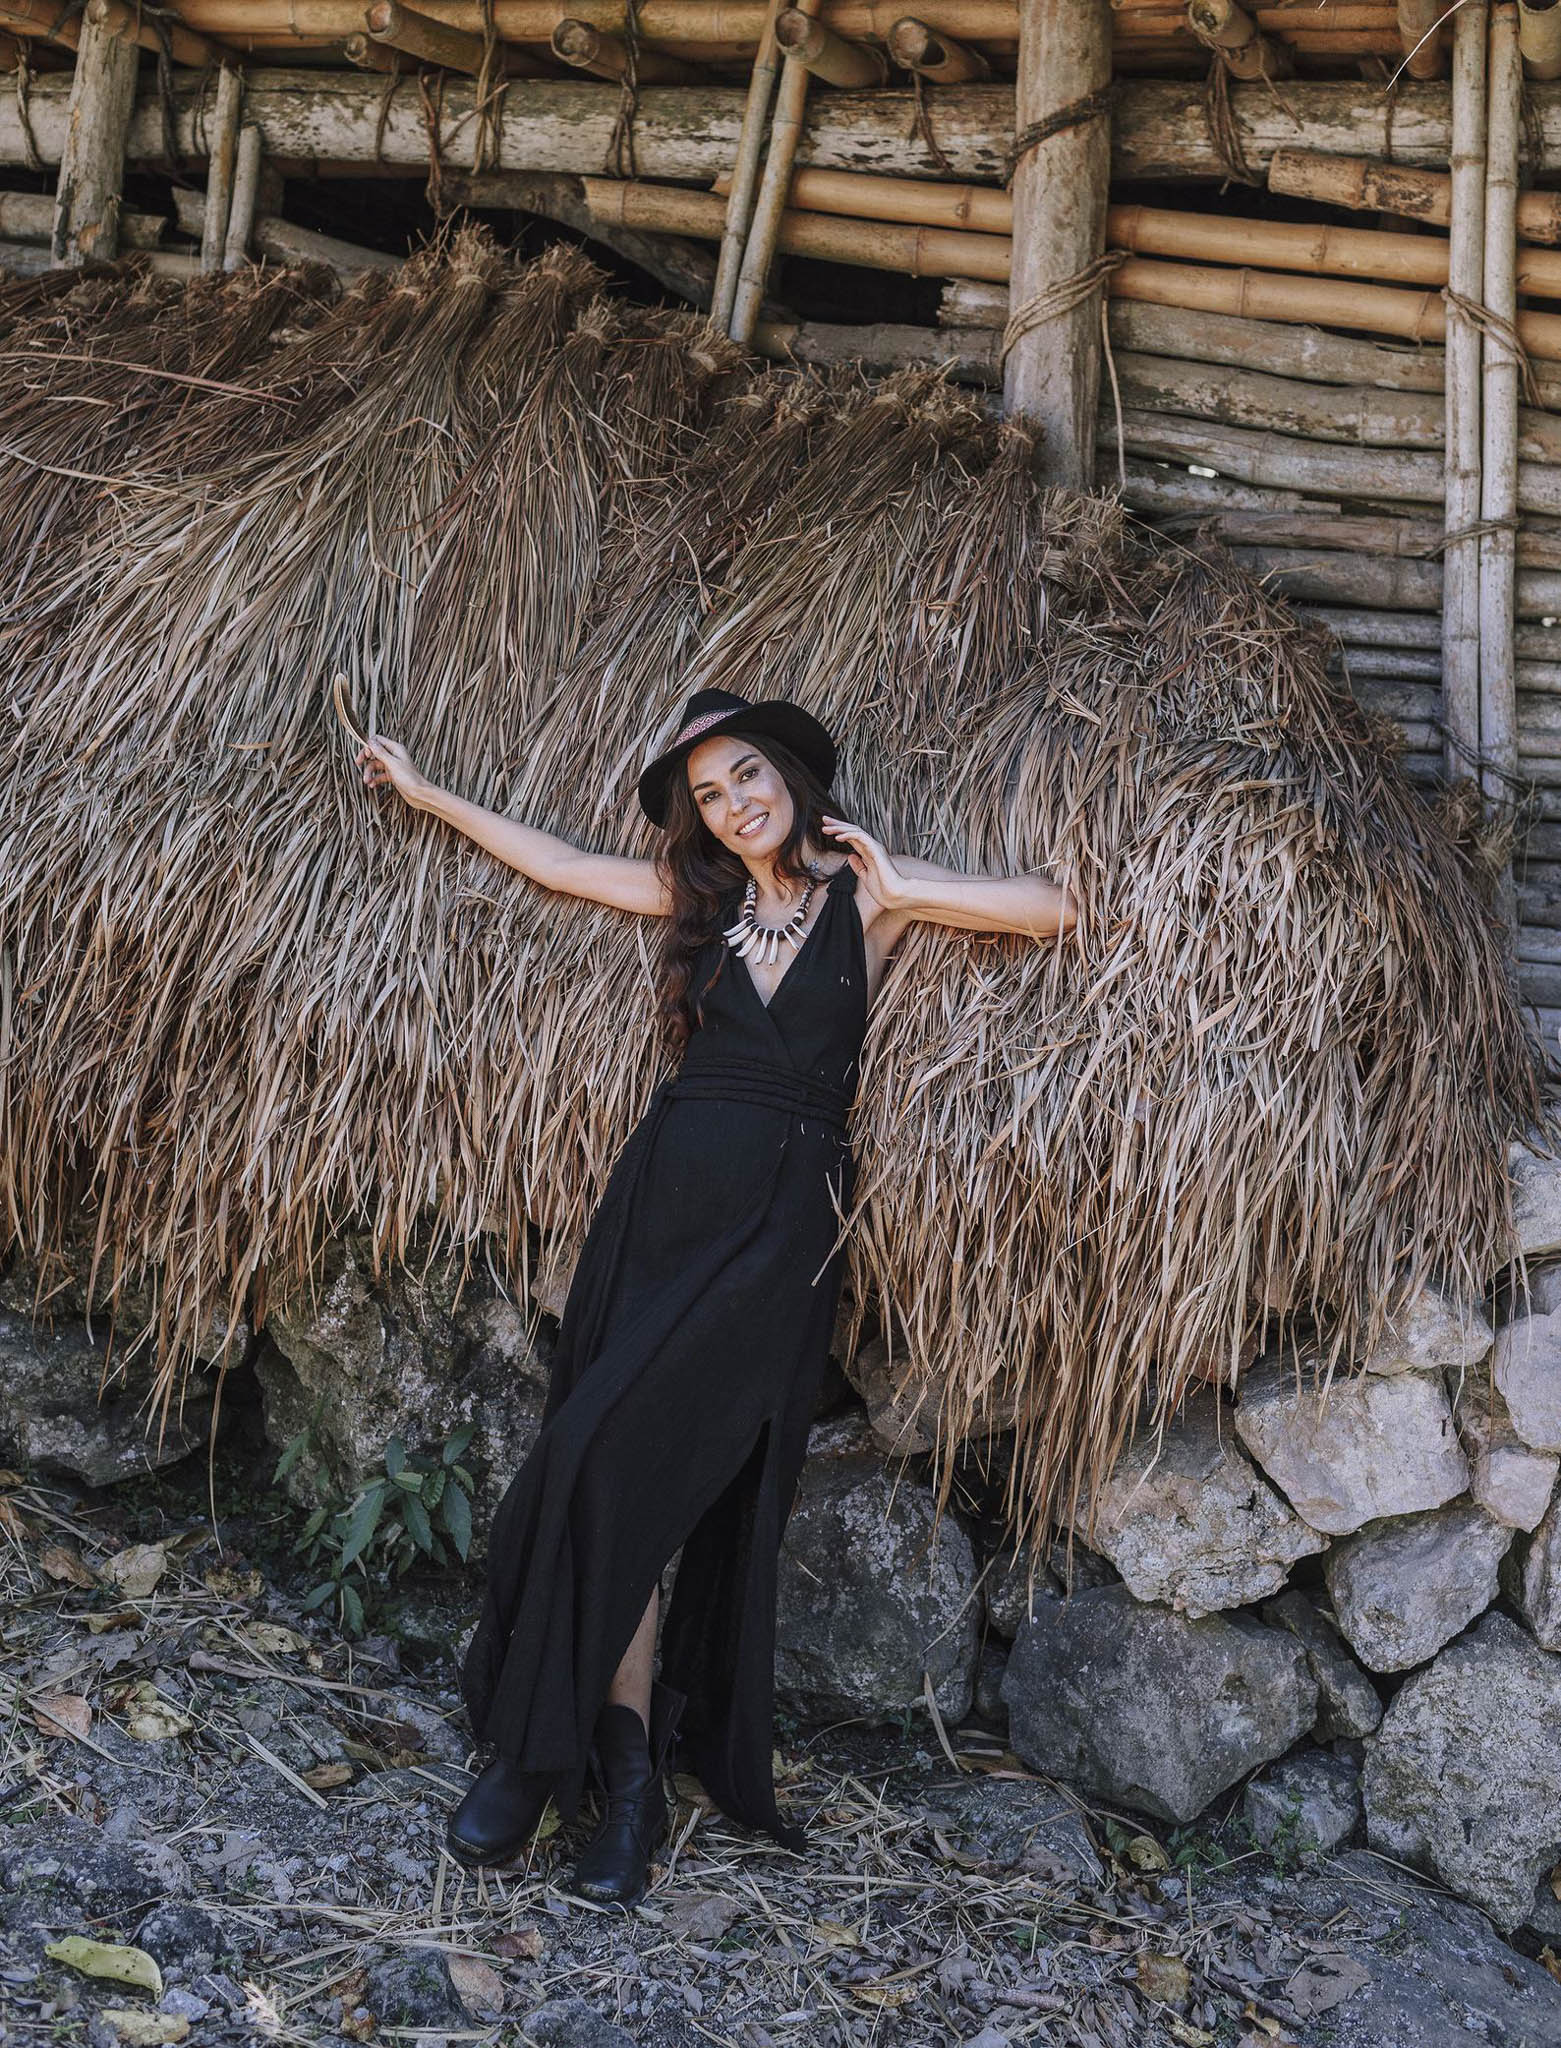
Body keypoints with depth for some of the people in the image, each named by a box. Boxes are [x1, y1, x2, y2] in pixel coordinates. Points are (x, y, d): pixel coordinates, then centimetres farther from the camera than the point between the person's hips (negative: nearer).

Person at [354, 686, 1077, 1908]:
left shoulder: (865, 893, 2)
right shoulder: (701, 893, 12)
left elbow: (1057, 911, -5)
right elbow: (555, 862, 22)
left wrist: (897, 887, -9)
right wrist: (430, 795, 27)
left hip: (783, 1219, -4)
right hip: (665, 1188, 4)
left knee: (618, 1451, -12)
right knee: (626, 1474, -1)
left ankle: (552, 1744, 3)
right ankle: (628, 1770, 8)